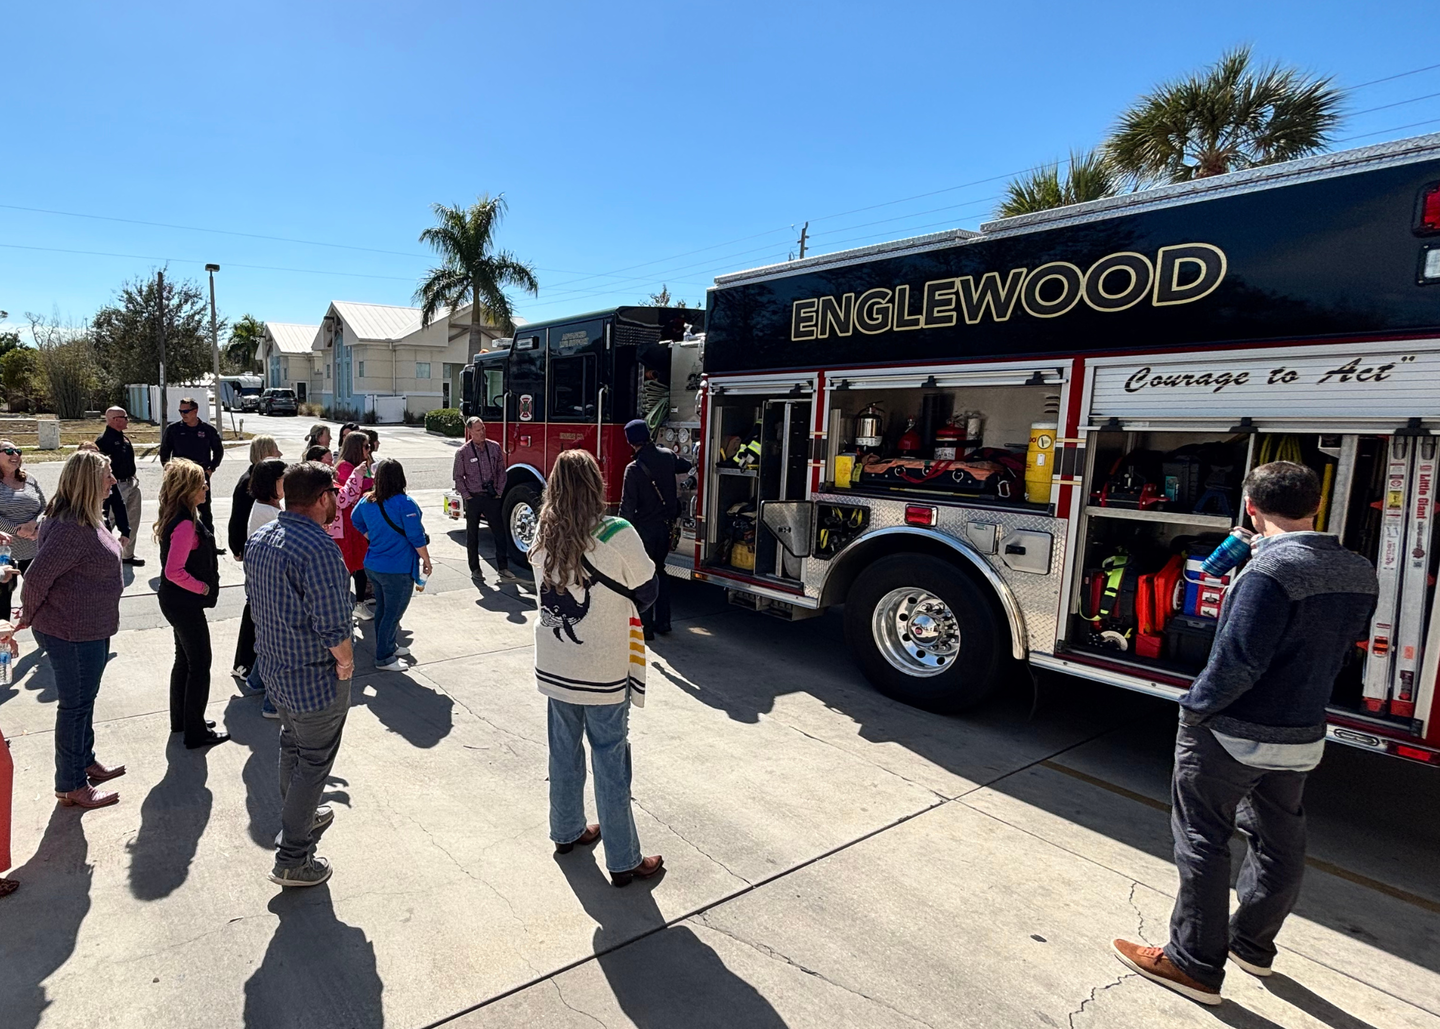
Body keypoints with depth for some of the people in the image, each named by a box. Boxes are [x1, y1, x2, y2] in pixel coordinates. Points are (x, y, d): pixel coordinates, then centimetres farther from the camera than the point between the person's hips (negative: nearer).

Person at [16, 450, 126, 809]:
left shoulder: (85, 520, 5)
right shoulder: (72, 529, -28)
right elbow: (37, 576, -25)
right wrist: (29, 618, -7)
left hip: (91, 629, 10)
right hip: (73, 633, -10)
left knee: (84, 699, 23)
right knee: (75, 705, 5)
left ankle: (85, 762, 41)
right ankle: (71, 786, 21)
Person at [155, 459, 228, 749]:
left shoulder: (174, 517, 6)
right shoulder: (186, 524, -25)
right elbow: (174, 571, -29)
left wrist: (204, 585, 10)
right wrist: (203, 587, -15)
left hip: (176, 601, 10)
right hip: (185, 603, -10)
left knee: (185, 659, 21)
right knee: (200, 665, 1)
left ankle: (180, 720, 35)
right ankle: (196, 732, 12)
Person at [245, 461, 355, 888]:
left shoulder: (258, 538, 1)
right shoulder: (318, 548, -28)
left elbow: (256, 600, 11)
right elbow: (333, 624, -29)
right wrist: (345, 661, -12)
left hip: (274, 665, 9)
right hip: (316, 675, -9)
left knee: (291, 745, 27)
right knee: (314, 760, 7)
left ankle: (298, 816, 47)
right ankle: (292, 859, 17)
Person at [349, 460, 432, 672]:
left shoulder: (367, 501, 0)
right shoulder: (405, 504, -21)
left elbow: (356, 521, 20)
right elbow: (417, 538, -18)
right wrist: (427, 561, -6)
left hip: (372, 565, 8)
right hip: (398, 570, -7)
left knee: (382, 609, 21)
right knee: (393, 614, 4)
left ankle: (388, 646, 36)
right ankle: (384, 658, 13)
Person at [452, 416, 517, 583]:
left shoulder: (494, 447, 2)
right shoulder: (463, 452, -5)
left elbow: (501, 471, 8)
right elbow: (458, 477, -1)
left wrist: (499, 492, 1)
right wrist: (467, 496, -7)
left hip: (491, 496, 2)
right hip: (473, 498, -2)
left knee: (500, 532, 0)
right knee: (472, 535, 8)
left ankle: (503, 567, 6)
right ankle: (475, 568, 20)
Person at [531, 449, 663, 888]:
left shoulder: (543, 535, -4)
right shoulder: (616, 534, -20)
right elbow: (646, 592, -9)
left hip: (554, 667, 5)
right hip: (603, 671, -5)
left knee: (563, 751, 21)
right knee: (611, 761, 6)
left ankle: (567, 831, 40)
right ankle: (624, 862, 19)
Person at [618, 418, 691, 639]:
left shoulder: (633, 468, -18)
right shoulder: (667, 456, -3)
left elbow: (627, 506, -17)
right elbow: (686, 466, 19)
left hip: (644, 528, -5)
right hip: (666, 525, 5)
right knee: (660, 571, 19)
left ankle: (645, 626, 9)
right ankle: (663, 622, 23)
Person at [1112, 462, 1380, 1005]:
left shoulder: (1272, 569, -25)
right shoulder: (1360, 573, 1)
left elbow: (1238, 660, -27)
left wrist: (1195, 705, -12)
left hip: (1233, 734, -8)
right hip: (1303, 736, 8)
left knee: (1203, 840, 5)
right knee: (1279, 842, 21)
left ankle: (1195, 964, 16)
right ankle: (1253, 945, 39)